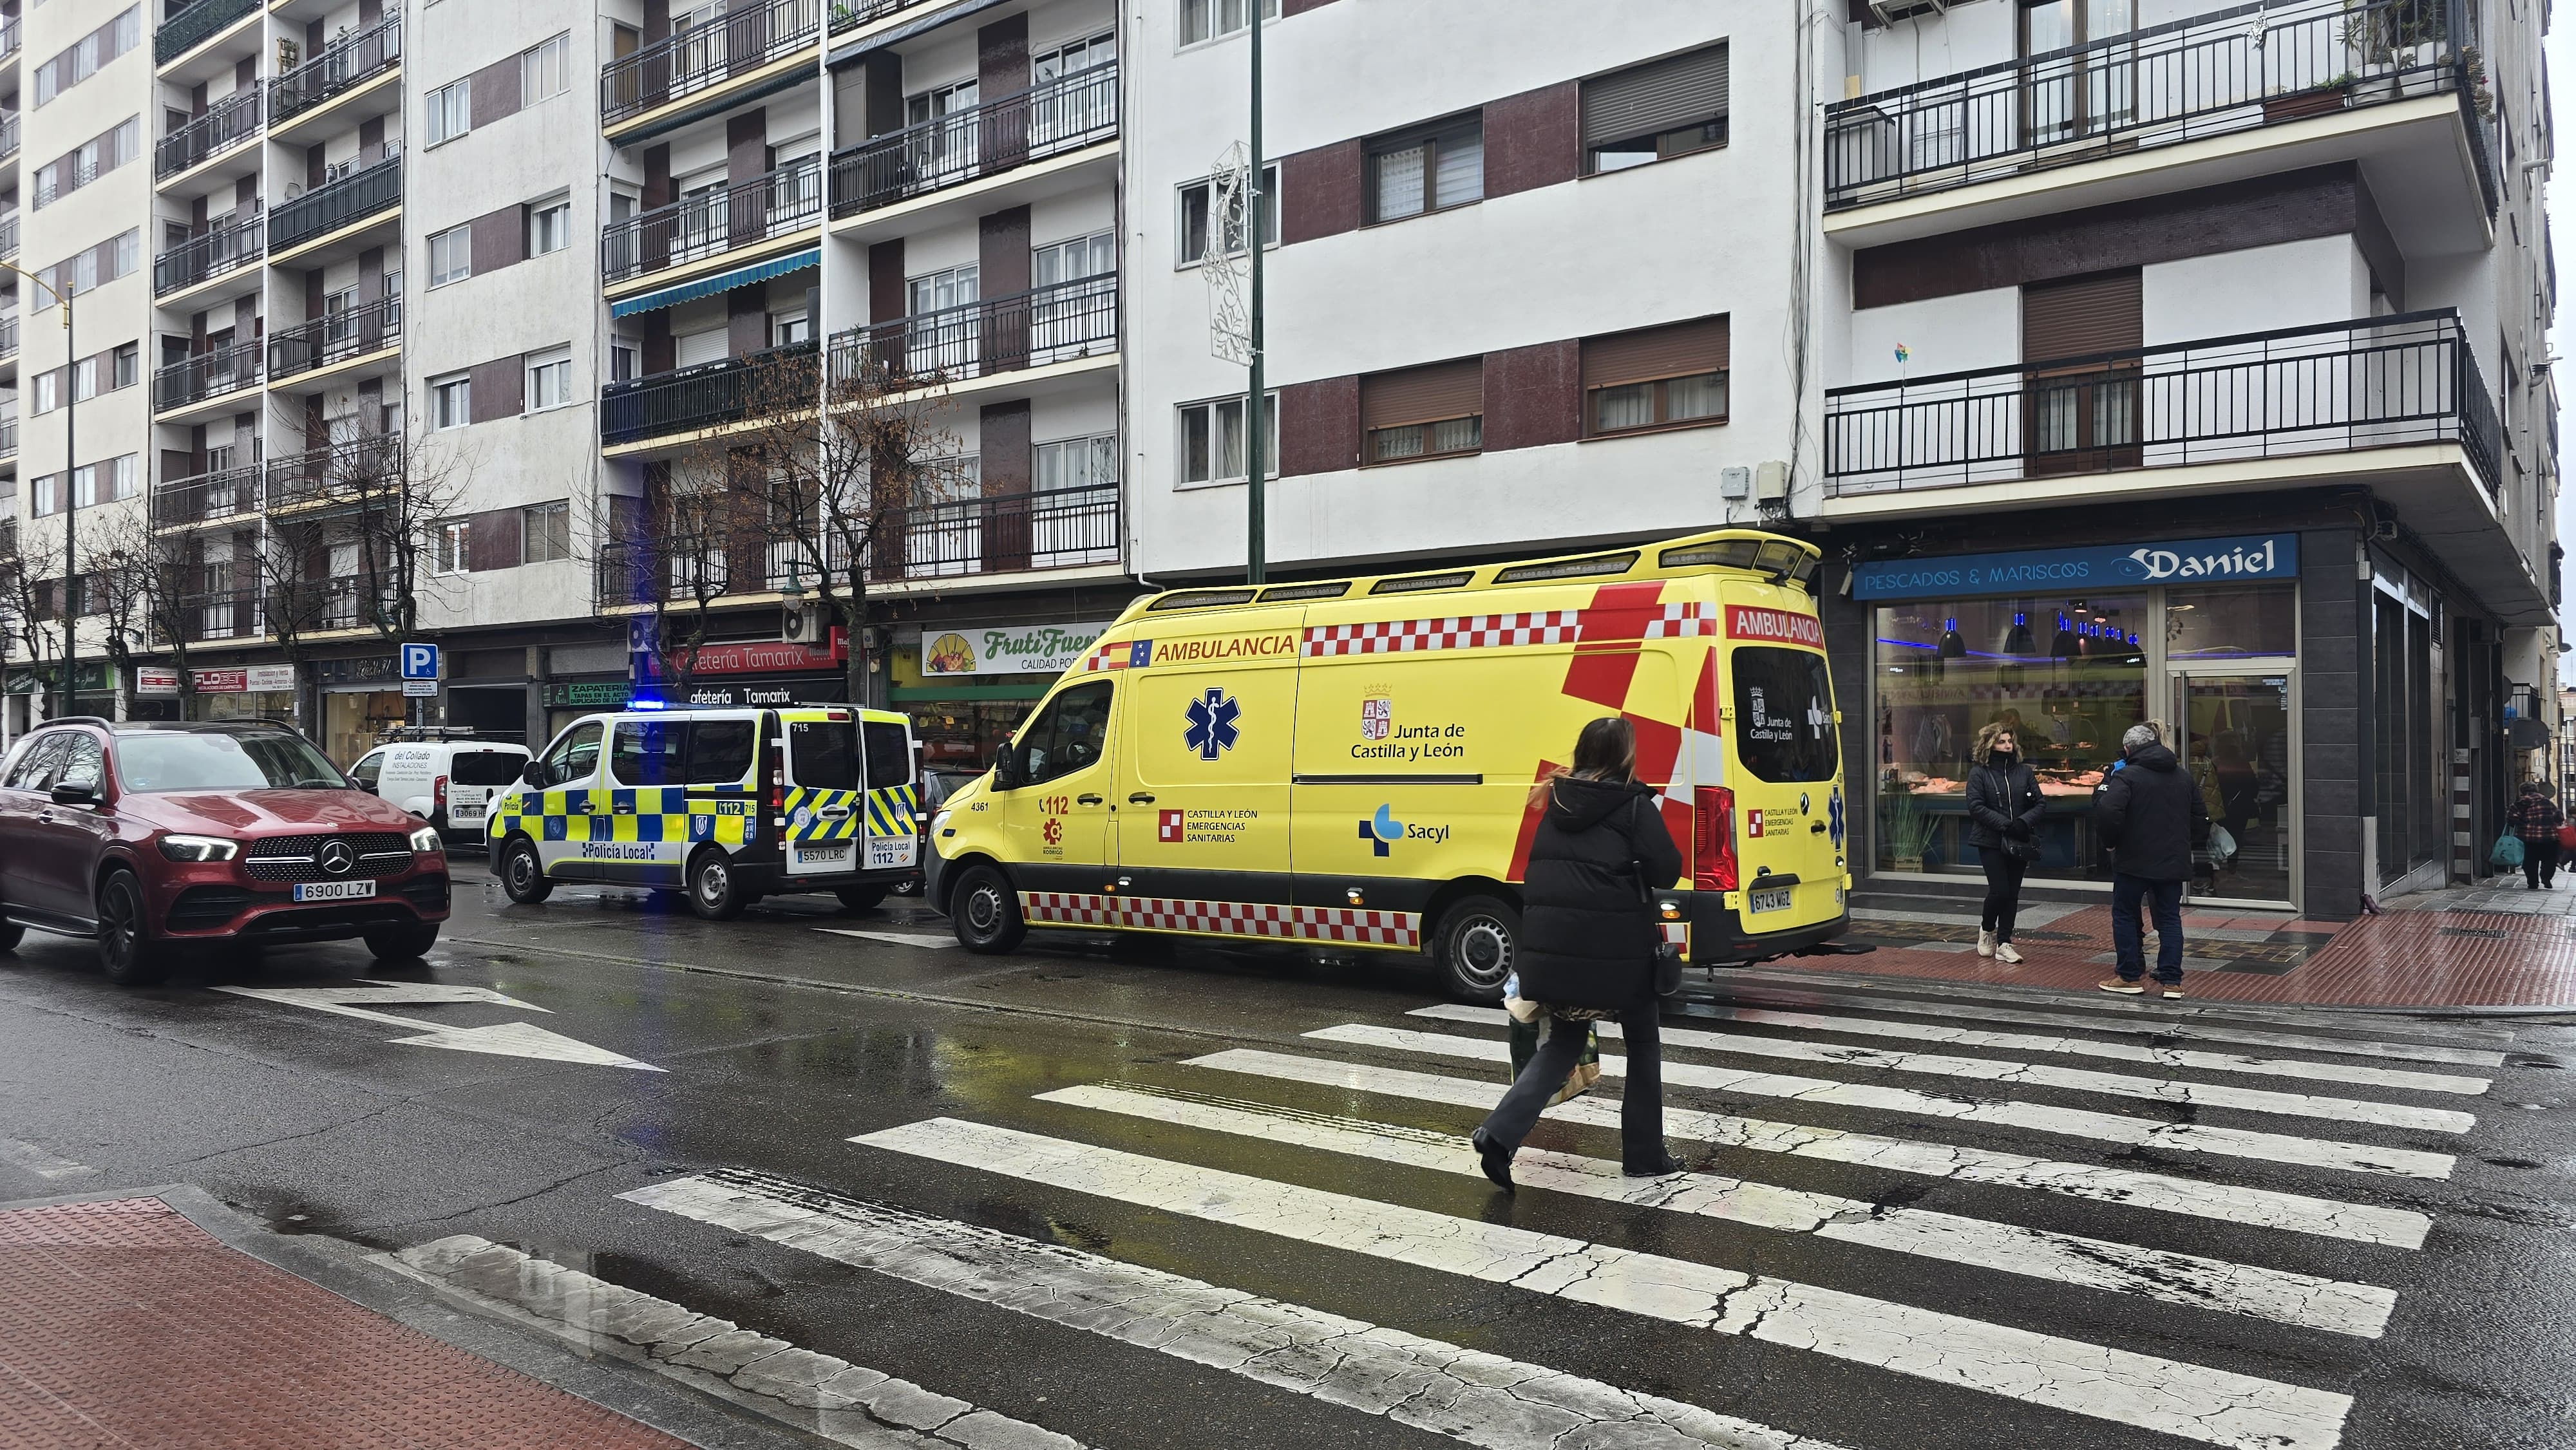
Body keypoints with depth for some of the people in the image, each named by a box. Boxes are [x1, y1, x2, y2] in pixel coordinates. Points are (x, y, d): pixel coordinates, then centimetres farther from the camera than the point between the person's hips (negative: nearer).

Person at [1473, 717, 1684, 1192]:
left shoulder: (1559, 801, 11)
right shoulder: (1634, 803, -7)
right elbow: (1666, 870, -9)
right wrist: (1631, 874, 9)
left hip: (1552, 943, 5)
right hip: (1614, 946, -5)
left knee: (1563, 1043, 18)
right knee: (1643, 1043, 16)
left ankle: (1500, 1134, 1)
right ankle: (1644, 1155, 23)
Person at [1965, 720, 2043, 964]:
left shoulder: (2024, 771, 7)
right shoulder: (1979, 774, -3)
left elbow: (2038, 803, 6)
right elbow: (1976, 807, -11)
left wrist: (2023, 822, -14)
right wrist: (2005, 825, -19)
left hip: (2019, 842, 4)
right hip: (1991, 842, -4)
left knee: (2012, 893, 4)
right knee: (1999, 890, -10)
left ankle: (2003, 944, 11)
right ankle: (1987, 928, 19)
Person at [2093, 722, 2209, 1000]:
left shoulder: (2126, 776, -12)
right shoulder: (2184, 776, 11)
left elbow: (2108, 813, -25)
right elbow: (2200, 818, 15)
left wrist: (2111, 841, -8)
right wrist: (2190, 846, 21)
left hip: (2134, 861, -5)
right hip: (2174, 862, 5)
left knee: (2124, 915, 8)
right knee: (2170, 917, 10)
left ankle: (2130, 977, 9)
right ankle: (2171, 980, 6)